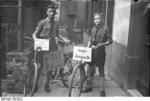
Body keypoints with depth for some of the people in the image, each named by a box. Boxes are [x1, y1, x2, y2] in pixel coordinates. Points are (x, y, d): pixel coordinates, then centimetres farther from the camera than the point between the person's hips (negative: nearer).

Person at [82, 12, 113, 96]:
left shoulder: (105, 28, -5)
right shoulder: (93, 29, 11)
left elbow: (110, 40, -6)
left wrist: (102, 44, -20)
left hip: (100, 52, -5)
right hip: (92, 51, 5)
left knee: (101, 71, 1)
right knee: (90, 69, 11)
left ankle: (102, 90, 8)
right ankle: (89, 86, 27)